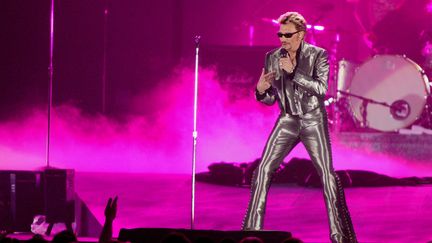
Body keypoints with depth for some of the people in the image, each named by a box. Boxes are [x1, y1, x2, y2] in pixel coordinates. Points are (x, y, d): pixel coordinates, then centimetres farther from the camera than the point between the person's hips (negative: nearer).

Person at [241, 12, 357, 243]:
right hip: (287, 121, 3)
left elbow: (321, 88, -18)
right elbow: (271, 98, 8)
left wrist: (293, 71, -24)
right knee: (263, 169, -7)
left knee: (327, 174, -9)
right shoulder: (272, 58, 2)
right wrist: (261, 90, -15)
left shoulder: (318, 55, -8)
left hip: (313, 121, -3)